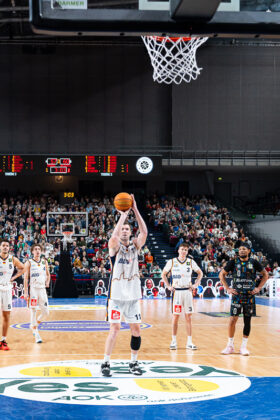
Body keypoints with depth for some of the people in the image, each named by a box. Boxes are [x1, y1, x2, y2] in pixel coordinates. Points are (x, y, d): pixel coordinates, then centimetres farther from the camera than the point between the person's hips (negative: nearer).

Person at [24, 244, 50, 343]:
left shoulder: (44, 262, 10)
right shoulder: (29, 263, -2)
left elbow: (48, 274, 24)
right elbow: (26, 277, -5)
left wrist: (47, 282, 4)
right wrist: (26, 292, -11)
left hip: (42, 289, 4)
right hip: (33, 289, -4)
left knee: (46, 312, 2)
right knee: (33, 311, -5)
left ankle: (34, 325, 30)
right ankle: (36, 335, 1)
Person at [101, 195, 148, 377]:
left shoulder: (135, 245, 6)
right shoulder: (115, 246, -4)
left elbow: (144, 232, -12)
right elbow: (114, 236, -27)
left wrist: (135, 210, -17)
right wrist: (123, 215, -20)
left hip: (133, 295, 4)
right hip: (117, 294, -4)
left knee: (136, 329, 5)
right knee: (115, 329, -8)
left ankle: (134, 362, 19)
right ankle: (106, 363, 1)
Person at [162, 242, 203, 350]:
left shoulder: (191, 262, 3)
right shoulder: (172, 262, 0)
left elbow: (200, 273, 15)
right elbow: (164, 274, 10)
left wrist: (195, 285, 4)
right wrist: (168, 286, 1)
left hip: (187, 291, 1)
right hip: (176, 292, -1)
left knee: (188, 317, 2)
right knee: (175, 316, 1)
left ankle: (189, 342, 6)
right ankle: (174, 341, 8)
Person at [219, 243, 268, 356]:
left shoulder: (253, 262, 0)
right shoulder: (233, 262, -1)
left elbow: (265, 274, 11)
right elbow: (222, 274, 8)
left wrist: (258, 288, 2)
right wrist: (227, 288, 0)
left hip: (249, 295, 1)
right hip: (237, 295, -1)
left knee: (247, 320, 5)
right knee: (233, 319, -6)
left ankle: (244, 346, 13)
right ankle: (230, 345, 6)